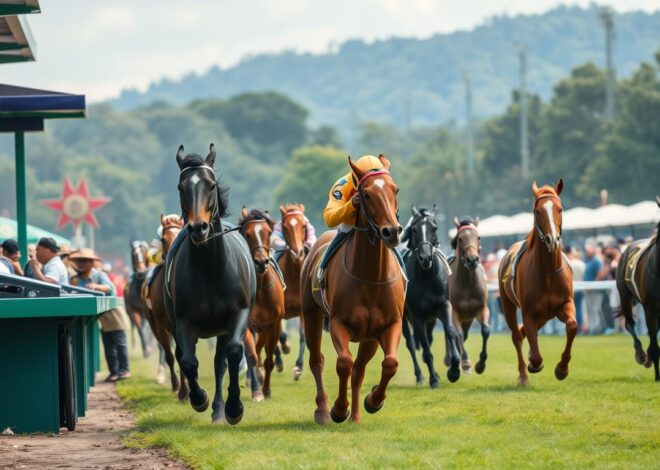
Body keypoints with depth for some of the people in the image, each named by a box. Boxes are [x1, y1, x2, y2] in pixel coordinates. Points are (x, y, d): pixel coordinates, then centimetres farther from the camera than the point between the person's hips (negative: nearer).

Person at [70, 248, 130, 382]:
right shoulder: (78, 279, 1)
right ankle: (113, 371, 15)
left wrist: (97, 286, -49)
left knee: (119, 342, -1)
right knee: (108, 345, 10)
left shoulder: (99, 275, -13)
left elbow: (109, 287, -31)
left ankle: (124, 369, 4)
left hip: (111, 313, -6)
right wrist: (73, 285, -23)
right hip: (99, 316, 6)